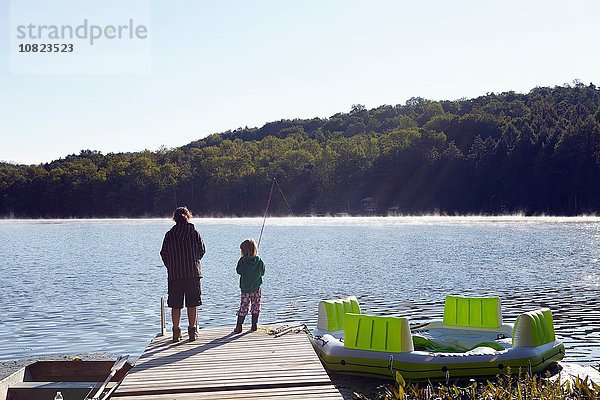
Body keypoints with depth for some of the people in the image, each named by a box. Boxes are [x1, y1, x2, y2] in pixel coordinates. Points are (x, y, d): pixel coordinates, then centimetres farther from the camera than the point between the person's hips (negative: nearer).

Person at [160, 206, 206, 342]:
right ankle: (192, 331, 3)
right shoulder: (194, 233, -1)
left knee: (175, 305, 5)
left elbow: (164, 253, 3)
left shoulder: (169, 234, 1)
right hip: (193, 272, -1)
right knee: (192, 304, 4)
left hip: (174, 275, 1)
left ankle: (176, 332, 5)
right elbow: (202, 251, 5)